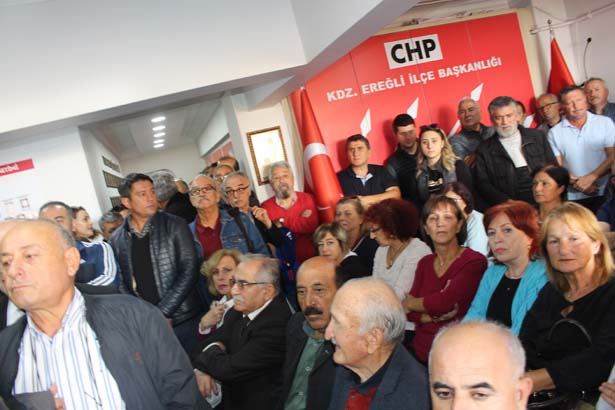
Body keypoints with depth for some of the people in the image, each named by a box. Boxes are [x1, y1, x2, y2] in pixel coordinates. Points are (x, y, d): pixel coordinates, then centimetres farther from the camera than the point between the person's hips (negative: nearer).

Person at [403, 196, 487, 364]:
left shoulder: (475, 261, -7)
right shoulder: (425, 263, 13)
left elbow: (445, 302, -16)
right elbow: (409, 313, 7)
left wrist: (410, 303, 1)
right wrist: (434, 317, -13)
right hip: (421, 352, 5)